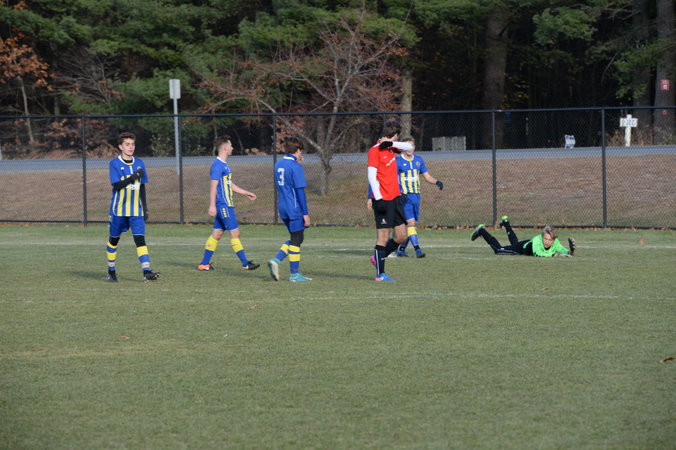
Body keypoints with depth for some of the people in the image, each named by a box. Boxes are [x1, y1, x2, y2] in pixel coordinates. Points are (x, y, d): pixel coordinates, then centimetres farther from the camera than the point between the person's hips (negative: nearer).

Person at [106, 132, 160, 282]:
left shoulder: (139, 163, 7)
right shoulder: (114, 164, -6)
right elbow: (117, 185, -17)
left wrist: (145, 207, 13)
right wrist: (134, 177, -25)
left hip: (136, 210, 2)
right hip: (118, 209, -2)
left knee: (140, 239, -11)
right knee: (113, 240, 10)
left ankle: (146, 272, -21)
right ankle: (111, 271, 25)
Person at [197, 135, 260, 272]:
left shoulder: (224, 165, 17)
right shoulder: (217, 165, -14)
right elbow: (213, 186, -18)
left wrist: (245, 193, 29)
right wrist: (212, 205, -23)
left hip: (225, 205, 10)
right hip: (223, 205, -10)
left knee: (217, 233, 10)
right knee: (235, 232, -7)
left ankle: (204, 264, 12)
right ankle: (245, 263, -4)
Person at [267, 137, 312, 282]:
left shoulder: (278, 164, 9)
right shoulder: (296, 167, -14)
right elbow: (300, 191, -16)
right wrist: (305, 213, -14)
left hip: (283, 208, 8)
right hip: (295, 209, -8)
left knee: (296, 238, 17)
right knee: (296, 240, 2)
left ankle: (276, 260, 1)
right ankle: (294, 274, 6)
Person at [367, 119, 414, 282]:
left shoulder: (390, 149, 14)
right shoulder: (375, 150, -10)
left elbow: (408, 147, 14)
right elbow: (371, 176, -15)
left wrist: (392, 144, -4)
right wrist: (378, 198, -21)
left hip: (395, 198, 8)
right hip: (383, 200, -8)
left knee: (401, 236, 7)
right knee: (383, 237, -4)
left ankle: (378, 258, 25)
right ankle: (380, 274, 2)